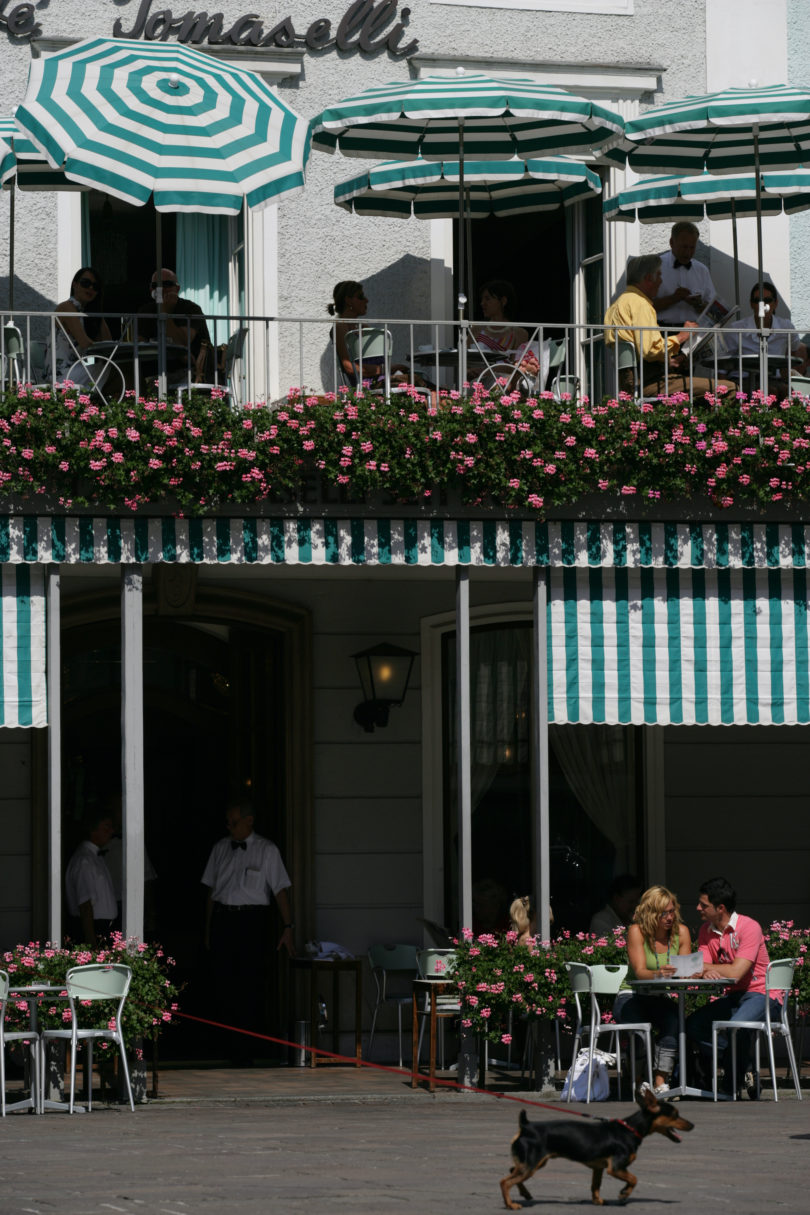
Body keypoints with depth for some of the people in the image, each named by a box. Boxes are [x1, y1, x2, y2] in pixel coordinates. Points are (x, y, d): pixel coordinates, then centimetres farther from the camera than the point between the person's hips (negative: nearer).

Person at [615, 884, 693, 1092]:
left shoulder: (681, 932, 2)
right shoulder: (637, 931, -8)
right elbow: (639, 972, -19)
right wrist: (657, 974, -41)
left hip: (660, 999, 3)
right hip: (632, 997, -3)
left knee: (674, 1017, -33)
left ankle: (661, 1082, -35)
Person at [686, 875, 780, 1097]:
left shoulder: (749, 927, -16)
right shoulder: (706, 930, 6)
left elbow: (736, 972, -24)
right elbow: (702, 972, -2)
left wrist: (705, 967, -11)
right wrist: (705, 972, -27)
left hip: (761, 994, -8)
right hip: (733, 997, 8)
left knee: (736, 1025, -35)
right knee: (692, 1026, -10)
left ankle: (732, 1083, -11)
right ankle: (744, 1070, -4)